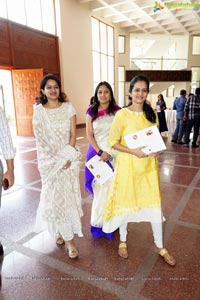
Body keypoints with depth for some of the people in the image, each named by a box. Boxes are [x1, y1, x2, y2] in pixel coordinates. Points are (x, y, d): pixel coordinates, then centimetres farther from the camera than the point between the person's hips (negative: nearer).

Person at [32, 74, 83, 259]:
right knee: (55, 196, 0)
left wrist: (68, 158, -11)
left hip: (69, 157, 1)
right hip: (49, 160, 0)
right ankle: (69, 240, 12)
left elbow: (73, 135, -1)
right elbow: (40, 138, -3)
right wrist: (56, 160, -11)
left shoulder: (68, 107, 2)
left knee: (67, 195, 5)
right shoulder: (38, 111, 1)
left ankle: (61, 230, 29)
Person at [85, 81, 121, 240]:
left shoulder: (117, 110, 2)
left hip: (114, 153, 0)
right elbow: (89, 134, -1)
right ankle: (100, 222, 20)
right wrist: (100, 152, -14)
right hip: (97, 152, 1)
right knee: (99, 187, 4)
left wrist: (110, 152, -12)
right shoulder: (91, 112, 4)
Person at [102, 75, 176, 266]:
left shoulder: (151, 114, 4)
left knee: (154, 203, 10)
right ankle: (123, 240, 37)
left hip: (148, 165, 4)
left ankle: (159, 246, 31)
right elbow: (113, 142, -8)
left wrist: (155, 151, -6)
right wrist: (133, 151, -21)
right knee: (125, 202, 11)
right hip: (128, 165, -3)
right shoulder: (122, 114, -10)